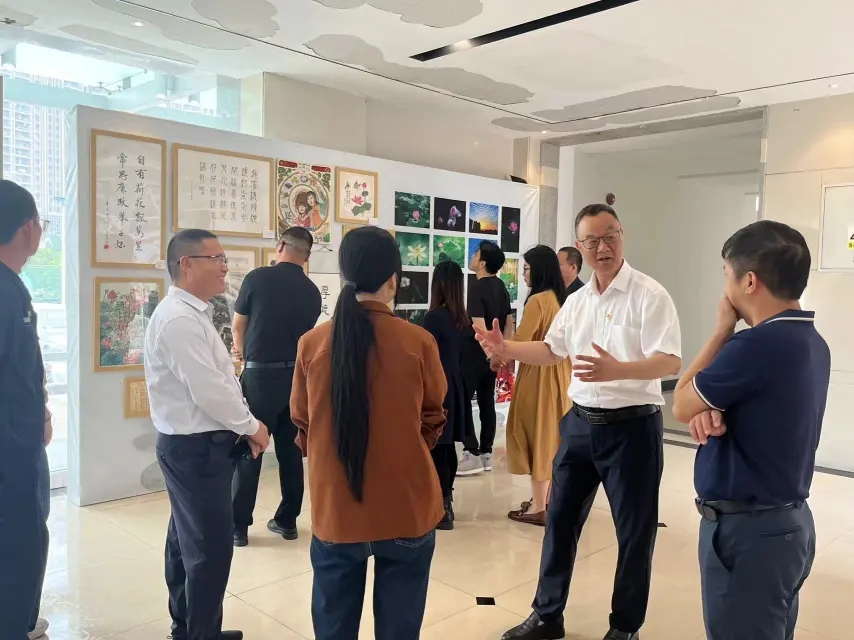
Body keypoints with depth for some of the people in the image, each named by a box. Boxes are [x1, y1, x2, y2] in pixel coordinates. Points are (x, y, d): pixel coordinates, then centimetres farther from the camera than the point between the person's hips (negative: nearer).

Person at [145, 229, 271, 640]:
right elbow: (210, 391, -24)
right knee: (211, 548, -2)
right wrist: (251, 427, -10)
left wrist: (243, 426, 4)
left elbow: (218, 381, 14)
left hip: (196, 444, 10)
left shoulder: (193, 314, 12)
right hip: (195, 448, -10)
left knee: (188, 540, 20)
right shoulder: (179, 319, -21)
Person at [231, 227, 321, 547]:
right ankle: (287, 520, 20)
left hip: (260, 374, -4)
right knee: (291, 449, 12)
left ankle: (239, 525, 10)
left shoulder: (258, 278, -6)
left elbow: (238, 325, 6)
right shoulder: (312, 292, 4)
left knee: (248, 449, 4)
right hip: (297, 375, 4)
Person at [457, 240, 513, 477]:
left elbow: (479, 328, -23)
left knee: (463, 403, -1)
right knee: (487, 403, 11)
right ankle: (486, 453, 16)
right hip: (490, 355, 8)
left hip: (474, 353, -8)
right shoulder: (501, 287, 9)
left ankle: (473, 455, -2)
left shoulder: (476, 288, -17)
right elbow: (509, 323, 12)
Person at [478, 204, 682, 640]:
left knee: (634, 530, 8)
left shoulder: (649, 295, -12)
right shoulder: (575, 301, 9)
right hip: (580, 422, 6)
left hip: (632, 425, -6)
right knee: (560, 519, 13)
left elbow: (671, 362, -20)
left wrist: (617, 370, -36)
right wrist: (506, 348, 4)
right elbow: (552, 350, 19)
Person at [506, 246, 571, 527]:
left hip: (539, 375, -8)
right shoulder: (561, 298, 8)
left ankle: (538, 507, 8)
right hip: (559, 373, 9)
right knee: (552, 433, 16)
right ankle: (547, 497, 27)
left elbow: (519, 341, -19)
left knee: (536, 434, 0)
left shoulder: (537, 300, -18)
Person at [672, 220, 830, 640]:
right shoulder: (812, 343, 4)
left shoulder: (757, 345, -26)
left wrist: (721, 331, -5)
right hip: (789, 521, 9)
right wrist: (711, 414, -12)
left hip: (747, 530, -9)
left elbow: (681, 406, -11)